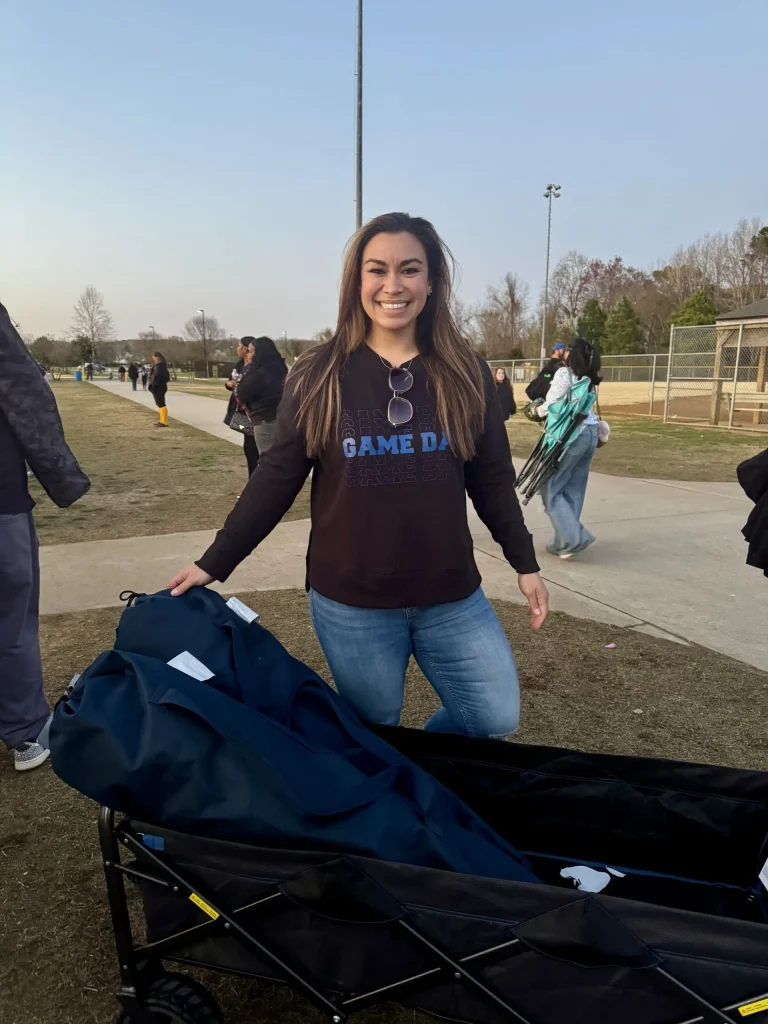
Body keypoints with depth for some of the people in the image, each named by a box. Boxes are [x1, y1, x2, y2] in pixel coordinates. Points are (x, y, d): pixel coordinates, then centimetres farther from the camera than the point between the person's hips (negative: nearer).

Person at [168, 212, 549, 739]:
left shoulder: (465, 372, -1)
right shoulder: (319, 374, -6)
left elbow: (492, 479, 5)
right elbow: (276, 477, -1)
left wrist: (525, 563, 7)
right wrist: (214, 563, -1)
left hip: (452, 598, 2)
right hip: (349, 604, -1)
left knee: (496, 720, 9)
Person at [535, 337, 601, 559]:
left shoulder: (564, 373, -7)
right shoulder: (589, 378, 15)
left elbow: (551, 405, -13)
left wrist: (538, 411, 7)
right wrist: (545, 409, 11)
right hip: (590, 432, 8)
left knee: (551, 488, 1)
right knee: (573, 489, 11)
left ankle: (573, 538, -7)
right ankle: (564, 540, 15)